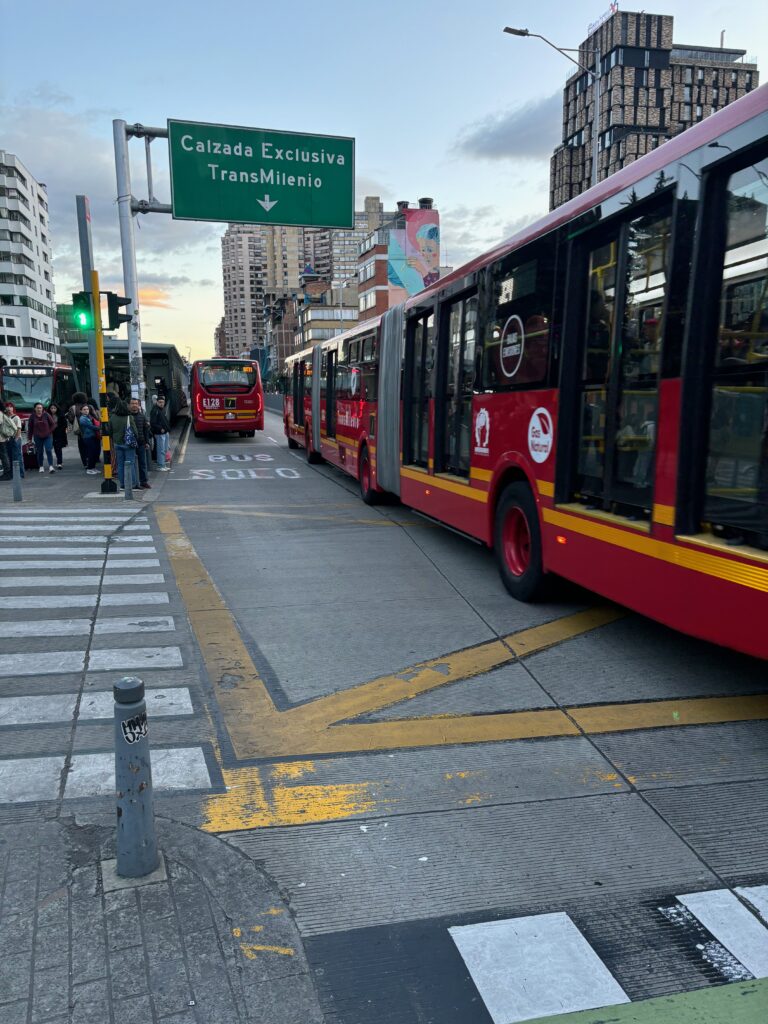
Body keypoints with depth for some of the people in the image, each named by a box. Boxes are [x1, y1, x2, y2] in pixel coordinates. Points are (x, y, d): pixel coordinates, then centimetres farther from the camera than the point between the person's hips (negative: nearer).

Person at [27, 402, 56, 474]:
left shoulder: (46, 415, -5)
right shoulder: (32, 416, -2)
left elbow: (53, 424, 3)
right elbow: (30, 427, 4)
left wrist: (49, 431, -4)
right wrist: (30, 438, 5)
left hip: (47, 436, -1)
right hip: (38, 437, 1)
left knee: (48, 451, -10)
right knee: (39, 452, 5)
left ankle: (51, 466, -12)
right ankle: (41, 467, 15)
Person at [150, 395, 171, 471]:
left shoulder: (163, 409, 15)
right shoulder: (155, 411, -12)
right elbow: (152, 423, -18)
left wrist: (168, 430, 16)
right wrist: (160, 429, -22)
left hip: (166, 433, 9)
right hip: (159, 433, -9)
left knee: (165, 450, 13)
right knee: (161, 450, -6)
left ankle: (163, 465, 21)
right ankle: (160, 466, -1)